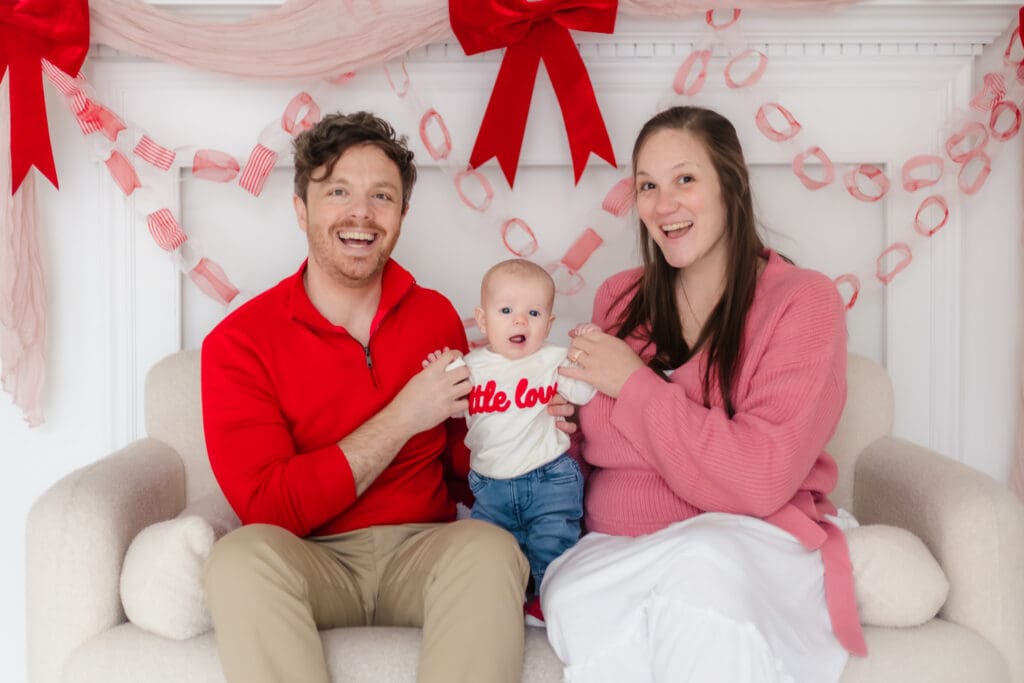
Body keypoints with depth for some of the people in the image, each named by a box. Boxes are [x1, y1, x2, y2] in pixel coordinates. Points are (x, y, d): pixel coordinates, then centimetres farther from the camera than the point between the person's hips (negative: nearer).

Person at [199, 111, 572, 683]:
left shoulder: (436, 316, 4)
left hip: (424, 550, 2)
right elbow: (268, 508, -14)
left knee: (490, 547, -30)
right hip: (309, 561, -1)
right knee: (243, 556, -33)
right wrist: (403, 418, -17)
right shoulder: (239, 342, -5)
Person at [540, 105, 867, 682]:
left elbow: (758, 482, -16)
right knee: (575, 601, -32)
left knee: (702, 563, -37)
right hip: (613, 547, 3)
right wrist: (573, 428, -6)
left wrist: (635, 385, -12)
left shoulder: (803, 302, -5)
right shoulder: (620, 300, 9)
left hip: (748, 542, -2)